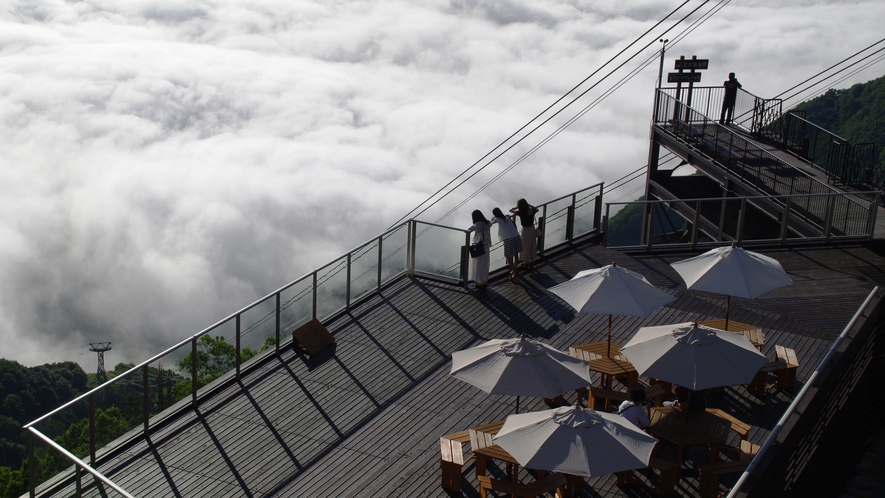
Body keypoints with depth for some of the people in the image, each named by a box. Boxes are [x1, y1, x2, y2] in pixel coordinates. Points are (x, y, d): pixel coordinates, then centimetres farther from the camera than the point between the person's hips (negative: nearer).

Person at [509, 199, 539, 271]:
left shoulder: (521, 213, -25)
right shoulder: (532, 211, -10)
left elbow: (511, 210, -15)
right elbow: (536, 209, 14)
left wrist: (517, 207, -3)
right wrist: (529, 205, 10)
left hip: (525, 230, -5)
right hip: (532, 229, 6)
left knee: (526, 247, 11)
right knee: (533, 246, 20)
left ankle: (527, 264, 22)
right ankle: (532, 261, 36)